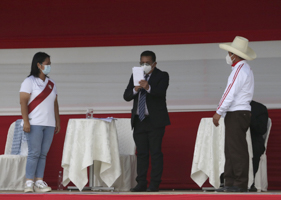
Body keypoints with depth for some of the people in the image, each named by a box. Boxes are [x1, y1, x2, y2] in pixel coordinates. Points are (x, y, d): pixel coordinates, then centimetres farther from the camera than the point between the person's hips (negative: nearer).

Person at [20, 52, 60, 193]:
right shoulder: (29, 81, -1)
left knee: (43, 154, 3)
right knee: (34, 153, -9)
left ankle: (39, 182, 4)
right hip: (34, 123, -6)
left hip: (49, 124, 6)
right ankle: (29, 183, -6)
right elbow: (23, 101, -8)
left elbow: (55, 103, 20)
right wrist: (25, 121, -16)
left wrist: (57, 121, 14)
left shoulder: (51, 83, 18)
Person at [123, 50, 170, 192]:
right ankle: (141, 184, 9)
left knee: (155, 152, -5)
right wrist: (135, 90, -18)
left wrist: (148, 88, -41)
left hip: (155, 120, -5)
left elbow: (160, 92, -21)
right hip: (139, 120, 5)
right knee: (141, 153, 6)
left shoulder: (162, 76, -1)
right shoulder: (135, 76, 12)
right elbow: (126, 96, 4)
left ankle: (154, 184, -3)